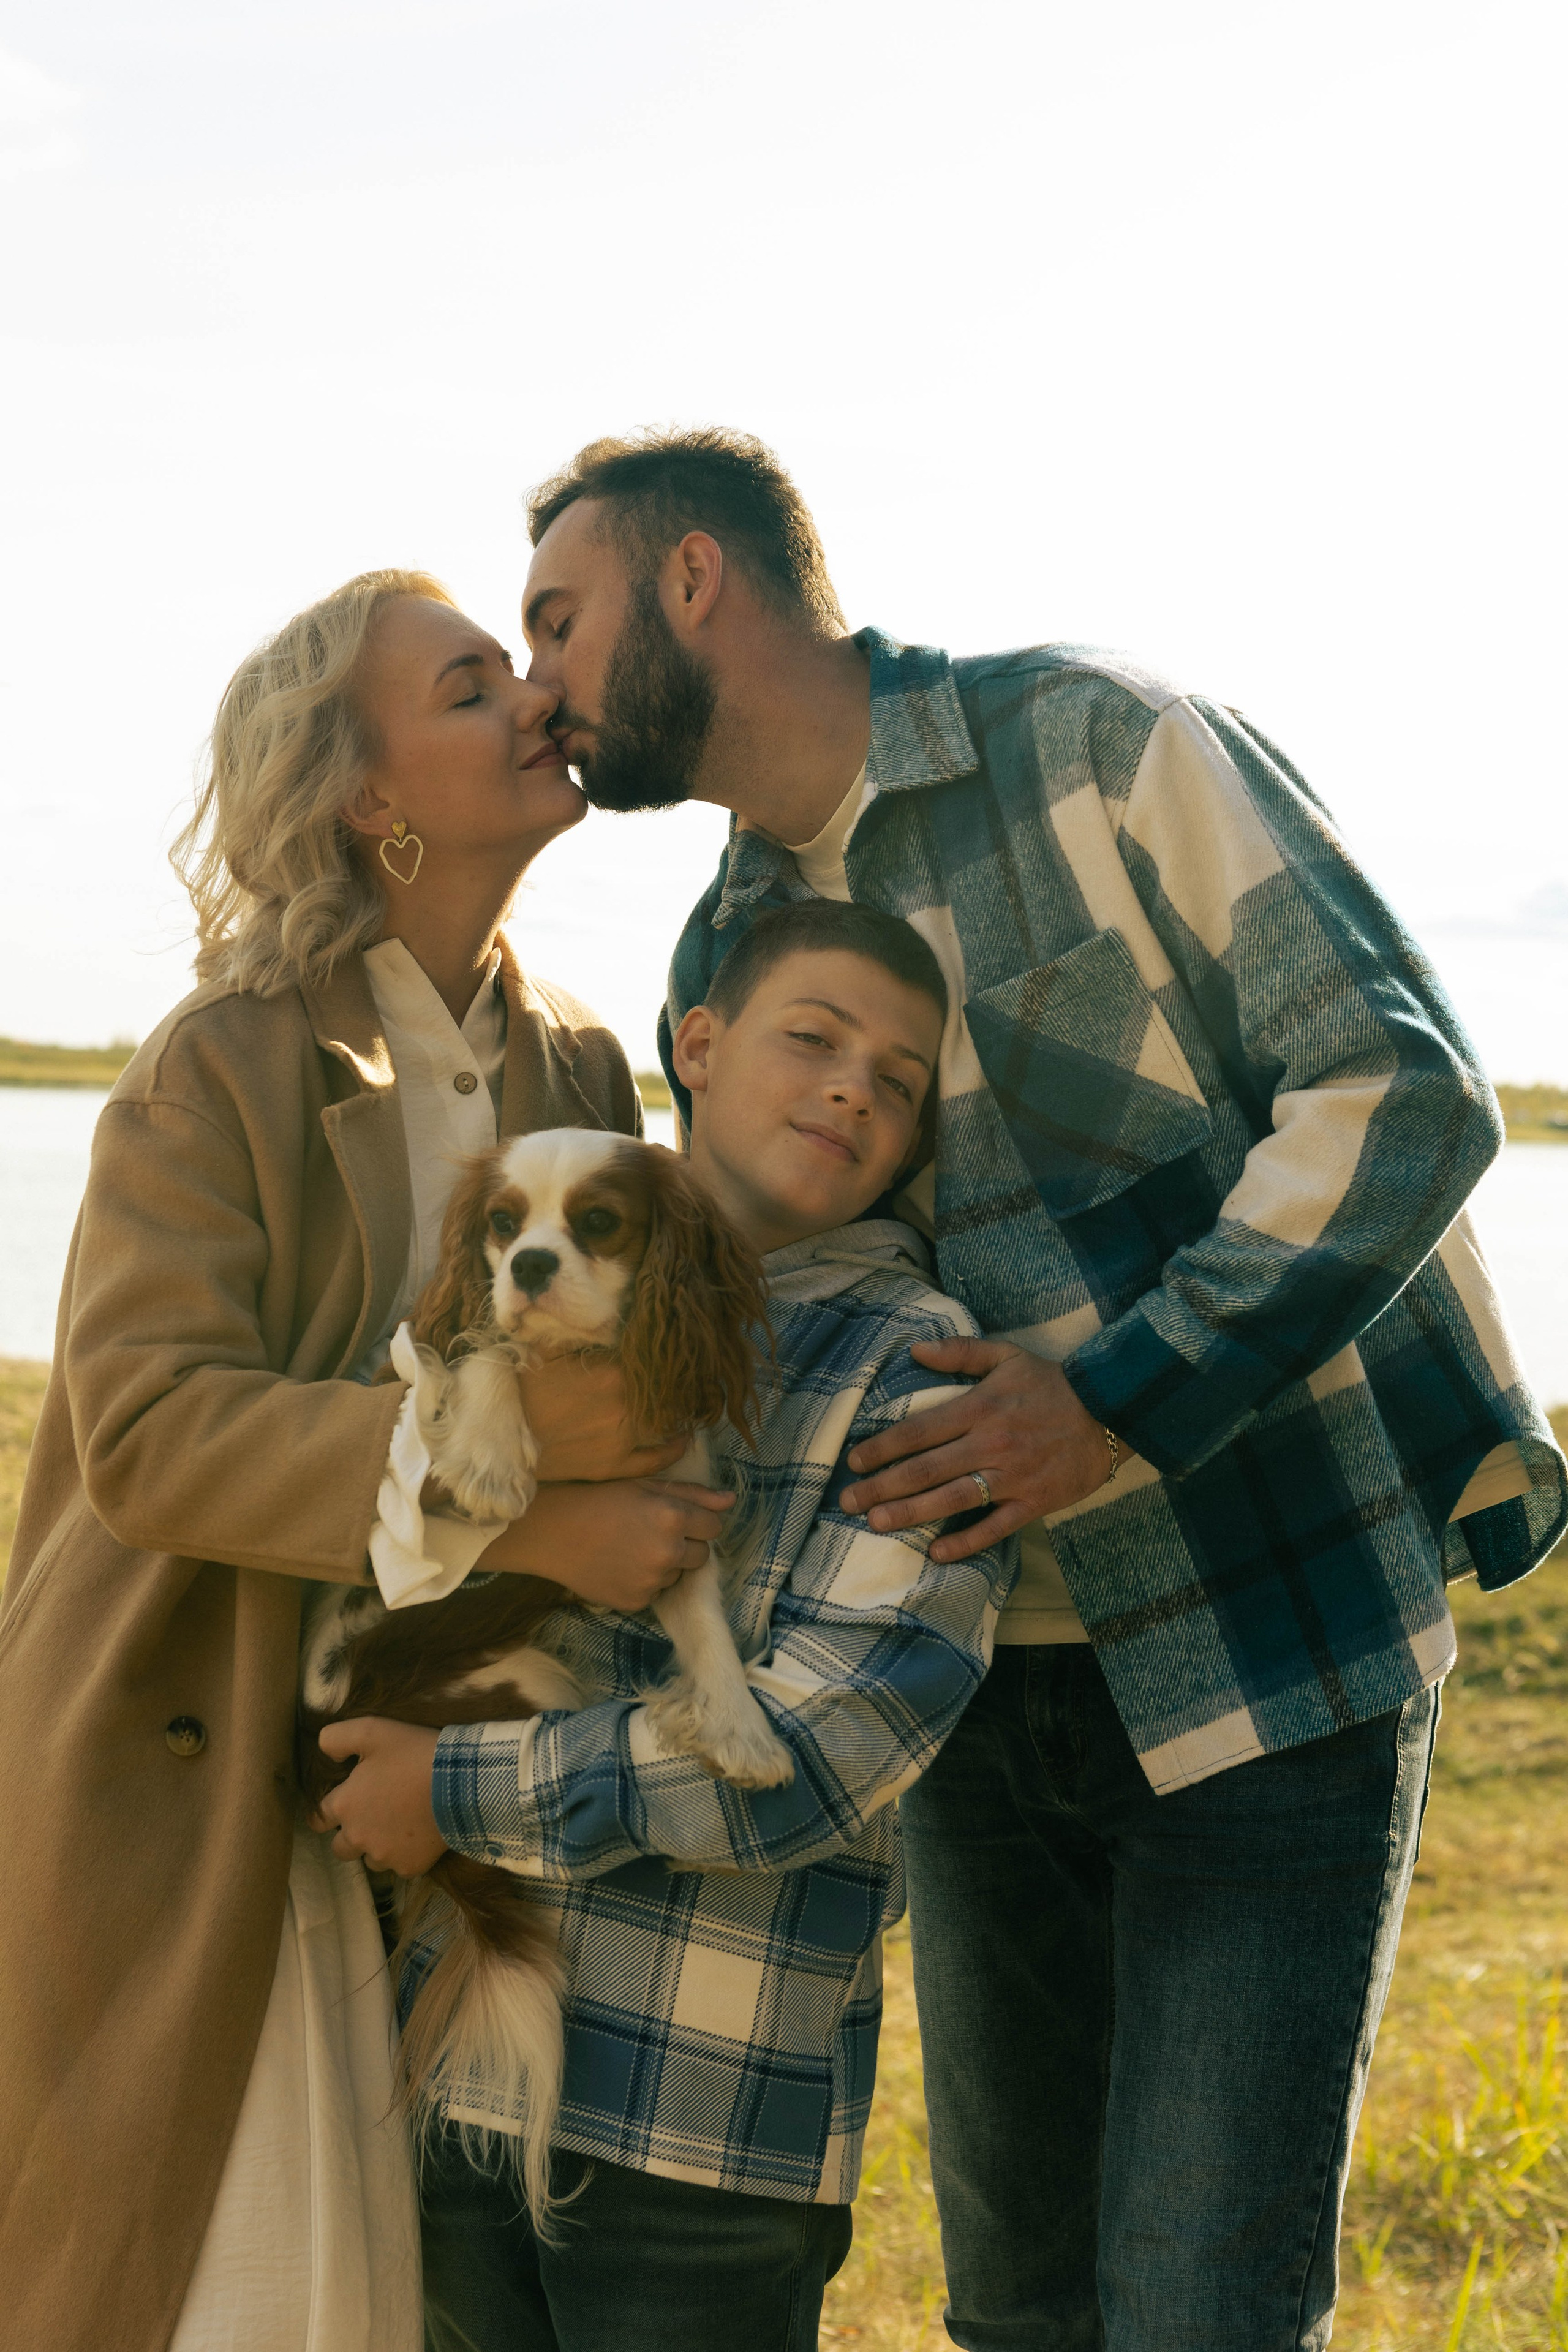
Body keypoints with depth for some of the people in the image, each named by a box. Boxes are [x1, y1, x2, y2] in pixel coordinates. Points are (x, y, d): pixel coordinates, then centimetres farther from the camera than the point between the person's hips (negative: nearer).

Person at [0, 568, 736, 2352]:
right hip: (210, 1790, -5)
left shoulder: (581, 1071, 7)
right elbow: (144, 1423, -22)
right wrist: (506, 1513, -30)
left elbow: (636, 1359, 8)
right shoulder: (221, 1072, -11)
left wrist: (578, 1410, -16)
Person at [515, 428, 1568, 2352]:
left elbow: (1407, 1092, -17)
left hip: (1276, 1657, -6)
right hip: (985, 1688, 7)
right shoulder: (723, 965, 11)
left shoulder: (1095, 744, -10)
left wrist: (1116, 1406, -24)